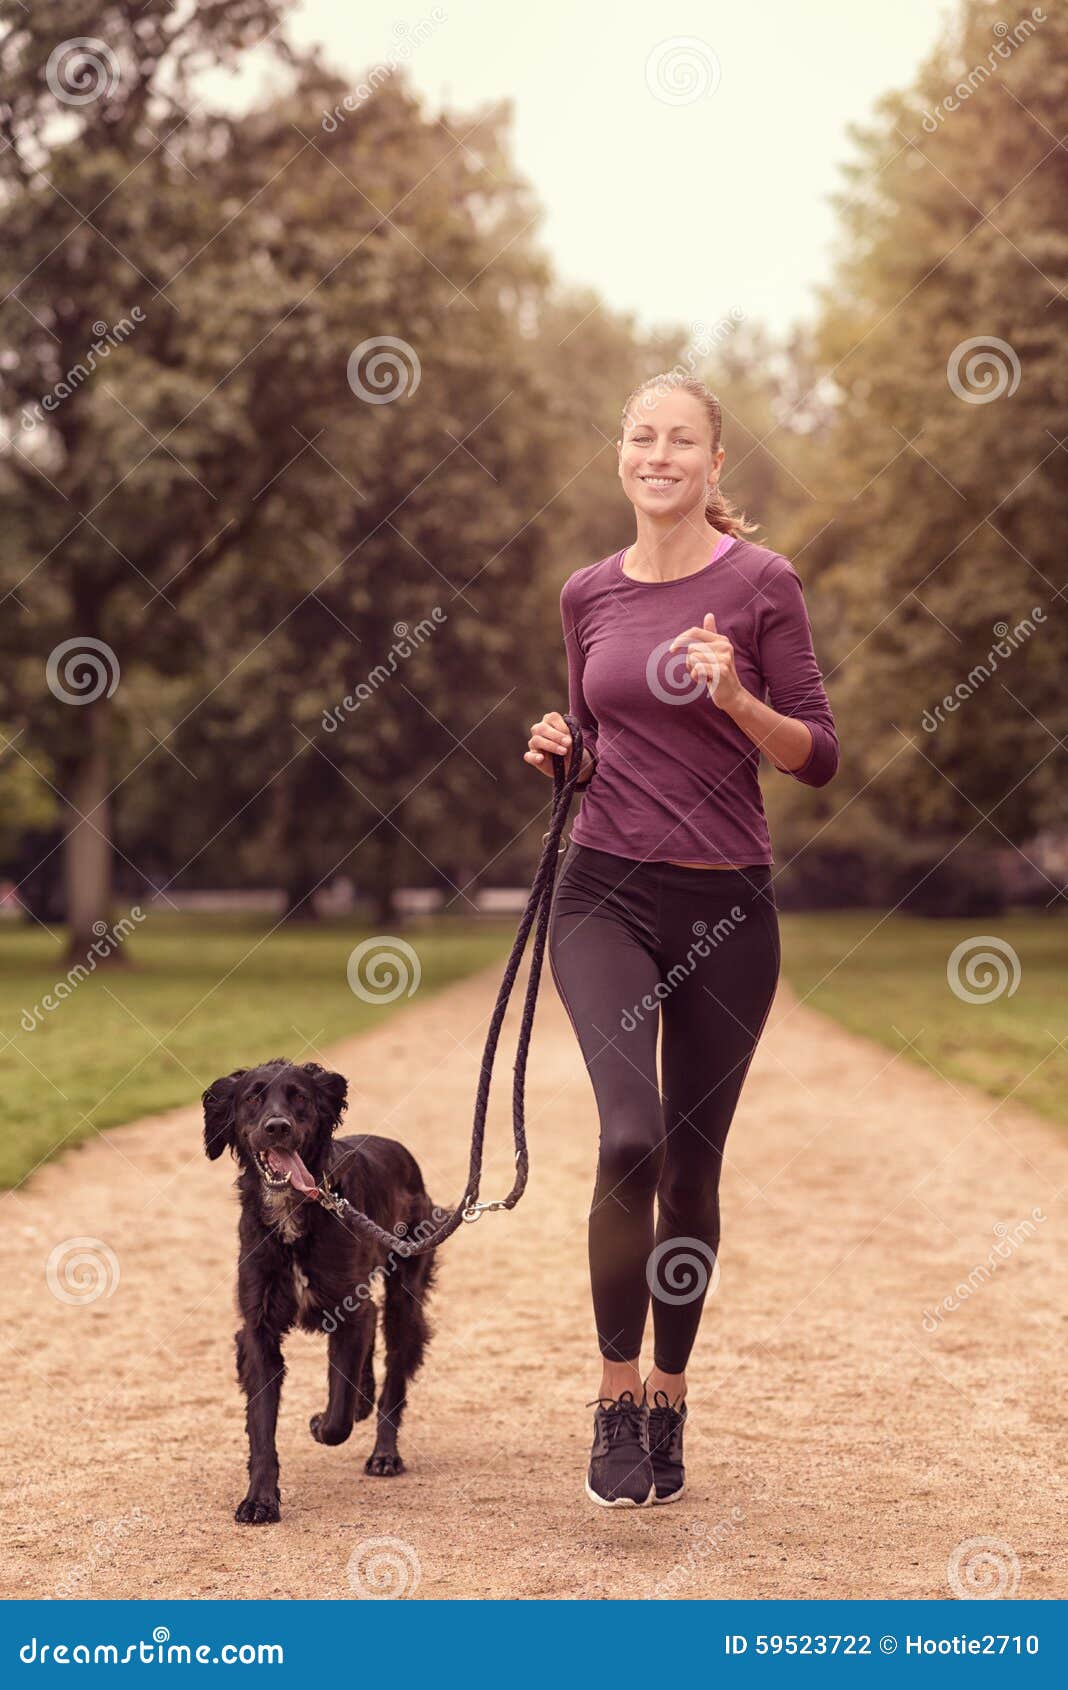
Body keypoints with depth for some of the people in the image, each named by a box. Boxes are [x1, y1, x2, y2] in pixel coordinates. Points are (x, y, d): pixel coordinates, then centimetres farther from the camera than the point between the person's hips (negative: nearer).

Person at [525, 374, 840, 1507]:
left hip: (725, 903, -1)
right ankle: (616, 1400, -6)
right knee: (632, 1136, -20)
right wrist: (556, 752, -1)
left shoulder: (761, 584, -3)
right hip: (606, 893, 1)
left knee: (692, 1163, 7)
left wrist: (735, 699, -19)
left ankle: (668, 1400, 25)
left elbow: (819, 756, -3)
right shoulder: (589, 594, 8)